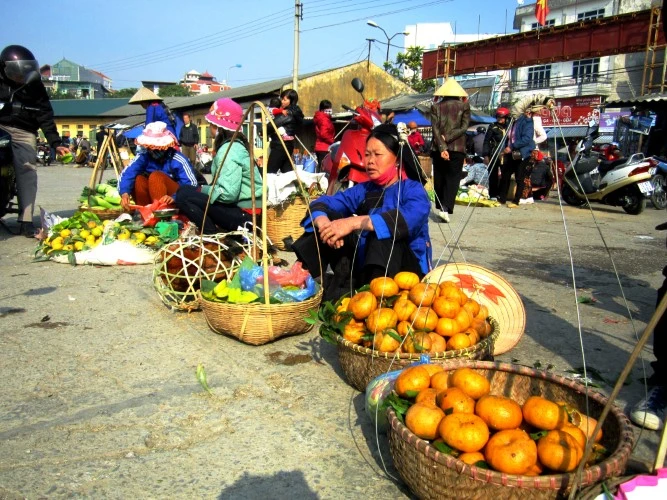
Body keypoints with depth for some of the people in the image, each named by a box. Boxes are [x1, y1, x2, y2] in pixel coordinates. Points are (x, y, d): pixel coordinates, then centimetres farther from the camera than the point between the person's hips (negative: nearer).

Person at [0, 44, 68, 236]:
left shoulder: (34, 85, 4)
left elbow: (45, 116, 2)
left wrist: (56, 143, -5)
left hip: (23, 131, 1)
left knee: (27, 172, -10)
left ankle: (26, 221, -9)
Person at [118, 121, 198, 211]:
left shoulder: (178, 160, -19)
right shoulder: (143, 157, -10)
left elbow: (192, 184, -26)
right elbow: (126, 174, -22)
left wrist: (175, 197, -42)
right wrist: (125, 193, -41)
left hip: (175, 202, -4)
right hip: (151, 199, 4)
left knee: (156, 176, -26)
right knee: (138, 179, -22)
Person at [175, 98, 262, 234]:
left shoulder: (228, 150, -17)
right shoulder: (235, 144, 13)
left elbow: (227, 193, -26)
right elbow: (228, 186, 10)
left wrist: (203, 190, -10)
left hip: (243, 214, -10)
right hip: (242, 208, 10)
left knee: (183, 195, -14)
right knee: (188, 191, 15)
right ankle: (219, 229, 6)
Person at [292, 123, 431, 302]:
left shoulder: (413, 190, -6)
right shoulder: (363, 190, 10)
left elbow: (408, 219, -29)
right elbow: (322, 204, -2)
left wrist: (354, 222, -38)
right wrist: (323, 223, -27)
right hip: (363, 271, 5)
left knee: (381, 230, -31)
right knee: (330, 218, -5)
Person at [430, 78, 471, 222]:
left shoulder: (436, 106, 4)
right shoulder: (464, 106, 2)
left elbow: (435, 128, -6)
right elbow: (464, 127, -7)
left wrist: (442, 147, -11)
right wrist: (448, 138, -8)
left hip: (438, 148, 1)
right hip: (457, 148, -1)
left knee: (439, 178, 12)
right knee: (453, 178, 0)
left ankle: (440, 207, 19)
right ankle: (445, 208, -16)